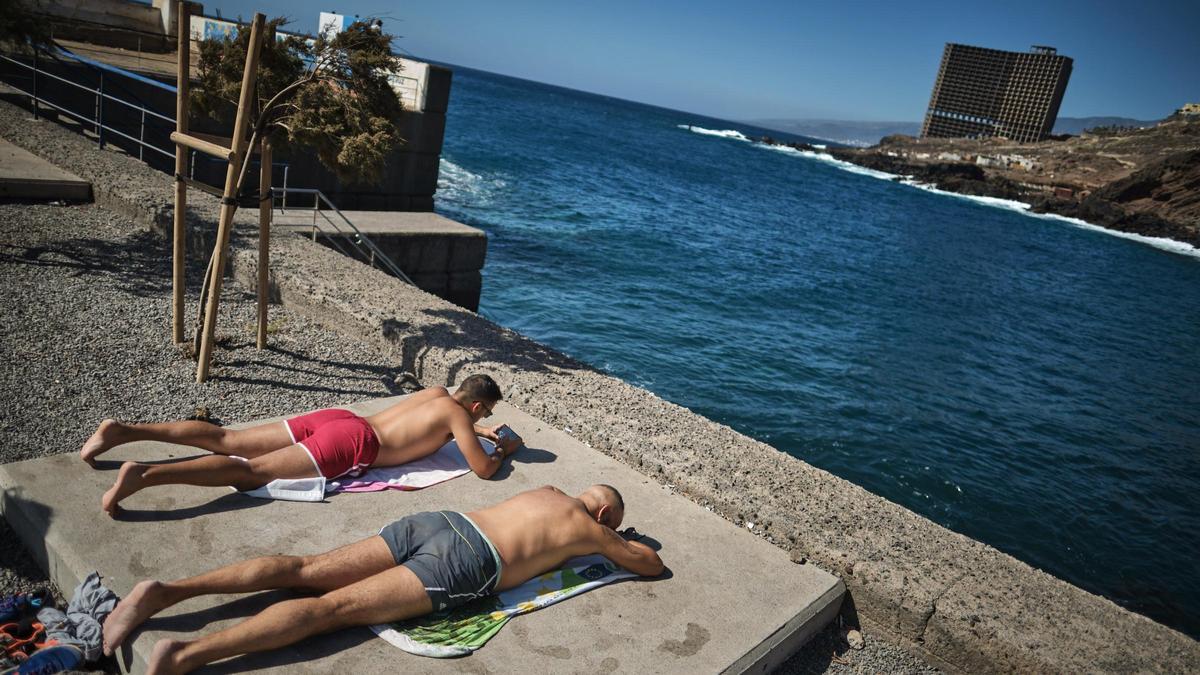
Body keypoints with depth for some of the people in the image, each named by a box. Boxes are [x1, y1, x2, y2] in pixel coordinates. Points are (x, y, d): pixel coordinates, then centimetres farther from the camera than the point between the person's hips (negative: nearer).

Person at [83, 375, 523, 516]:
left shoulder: (438, 392, 24)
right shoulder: (458, 415, 1)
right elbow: (483, 469, -2)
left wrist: (476, 431, 40)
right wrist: (505, 449, 18)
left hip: (333, 418, 8)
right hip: (349, 444, -7)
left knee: (225, 441, 4)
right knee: (249, 470, -17)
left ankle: (121, 430, -1)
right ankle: (144, 474, -32)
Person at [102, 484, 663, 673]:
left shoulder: (549, 491, 31)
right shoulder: (590, 529, 13)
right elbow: (652, 566, 23)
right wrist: (622, 544, 43)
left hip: (432, 521, 7)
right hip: (464, 565, -6)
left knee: (303, 571, -1)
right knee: (332, 608, -17)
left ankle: (166, 591, -12)